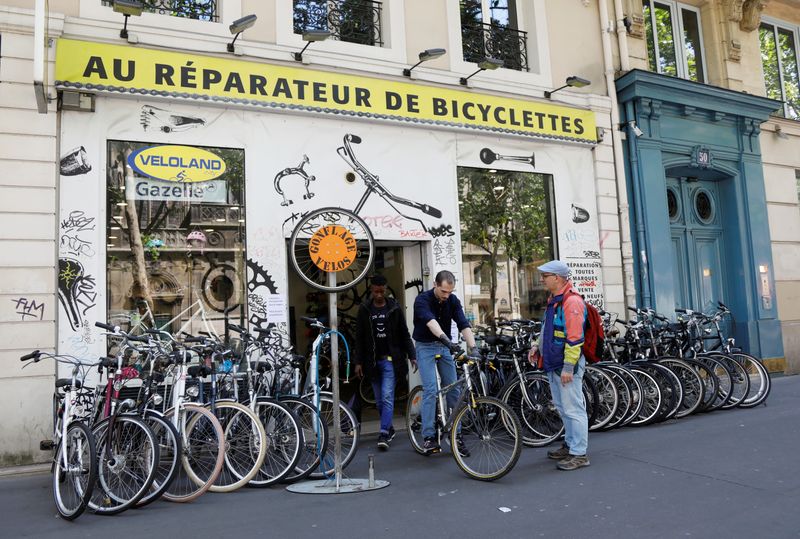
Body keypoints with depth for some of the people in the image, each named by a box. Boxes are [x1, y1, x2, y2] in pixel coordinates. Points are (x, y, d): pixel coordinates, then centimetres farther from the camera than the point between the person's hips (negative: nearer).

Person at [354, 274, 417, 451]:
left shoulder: (394, 308, 1)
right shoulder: (364, 309, 4)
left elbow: (405, 335, 5)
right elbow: (359, 337, 5)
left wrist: (412, 356, -2)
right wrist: (358, 362, 1)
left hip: (390, 359, -2)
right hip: (372, 361, 2)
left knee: (387, 397, -12)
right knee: (380, 400, 10)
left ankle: (384, 434, -11)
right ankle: (389, 429, 26)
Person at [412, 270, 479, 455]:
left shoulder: (453, 301, -6)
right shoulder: (422, 300, -20)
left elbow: (464, 325, -17)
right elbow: (430, 322, -39)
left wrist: (473, 348, -32)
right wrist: (445, 338, -56)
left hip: (445, 346, 5)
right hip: (426, 347, -4)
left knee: (453, 390, 2)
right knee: (430, 390, -14)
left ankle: (456, 435, 12)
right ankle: (428, 438, -8)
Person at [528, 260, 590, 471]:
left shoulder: (571, 301, -18)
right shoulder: (553, 301, 14)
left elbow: (574, 338, -22)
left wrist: (568, 367, -22)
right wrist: (538, 346, 11)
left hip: (567, 366, -10)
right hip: (553, 365, 10)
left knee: (573, 409, -4)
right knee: (562, 407, 18)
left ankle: (579, 454, 3)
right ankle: (570, 444, 31)